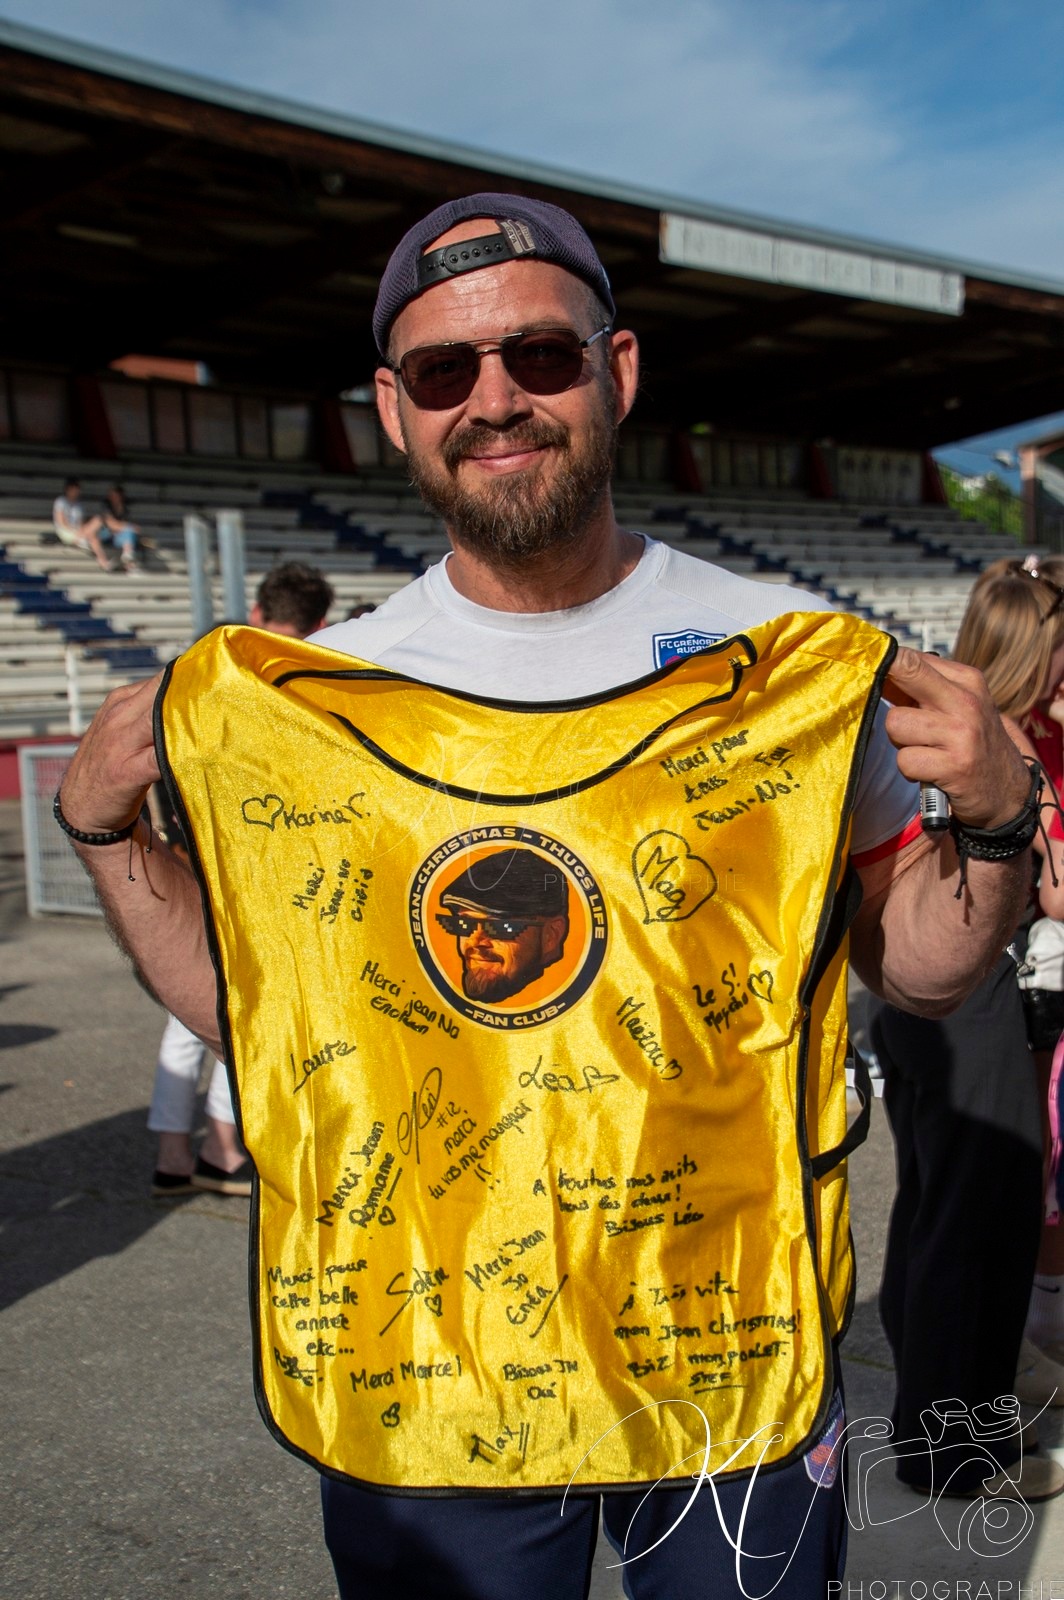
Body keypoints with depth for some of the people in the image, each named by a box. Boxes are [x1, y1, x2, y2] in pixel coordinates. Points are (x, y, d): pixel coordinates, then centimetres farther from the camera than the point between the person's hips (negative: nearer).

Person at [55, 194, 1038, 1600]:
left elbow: (917, 971, -1)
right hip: (416, 1364, 1)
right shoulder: (320, 694, -3)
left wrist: (992, 819, -19)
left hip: (730, 1340, 0)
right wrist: (104, 832, -7)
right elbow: (255, 1003, 4)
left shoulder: (783, 658, -8)